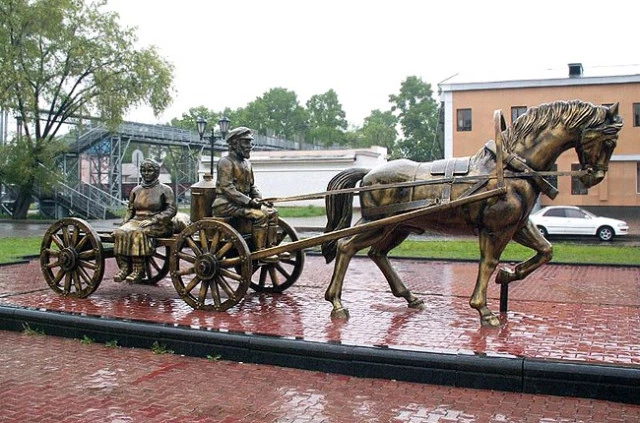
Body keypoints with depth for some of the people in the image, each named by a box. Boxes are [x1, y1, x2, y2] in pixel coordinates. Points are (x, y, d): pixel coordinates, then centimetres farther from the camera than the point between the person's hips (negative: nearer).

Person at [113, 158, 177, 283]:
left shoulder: (165, 190, 5)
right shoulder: (136, 190, 20)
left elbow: (172, 210, -5)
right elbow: (130, 210, 20)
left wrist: (153, 220, -16)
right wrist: (124, 224, -1)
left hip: (157, 225, -4)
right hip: (136, 221, 5)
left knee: (138, 233, -36)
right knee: (120, 233, -28)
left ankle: (138, 271, -33)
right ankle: (124, 268, -28)